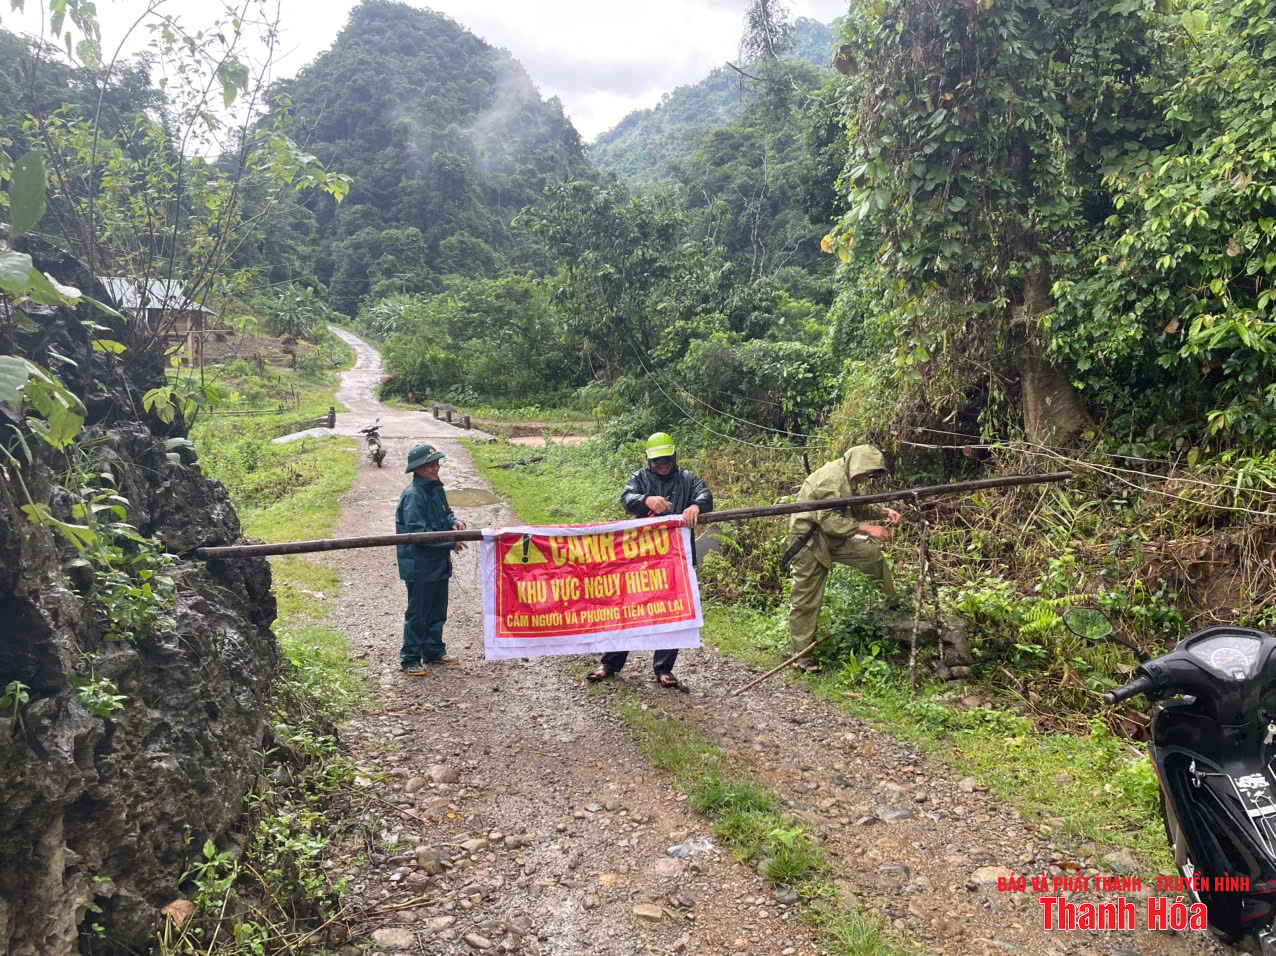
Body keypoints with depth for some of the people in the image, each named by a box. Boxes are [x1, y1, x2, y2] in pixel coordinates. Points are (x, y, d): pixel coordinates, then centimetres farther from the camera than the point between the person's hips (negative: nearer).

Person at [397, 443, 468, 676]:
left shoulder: (436, 488, 7)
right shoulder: (413, 495, -19)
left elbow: (445, 513, 21)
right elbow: (418, 532, -24)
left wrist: (454, 521, -3)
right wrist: (451, 543, -20)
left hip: (438, 563, 8)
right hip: (419, 565, -8)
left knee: (437, 611, 18)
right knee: (418, 613, 1)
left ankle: (434, 652, 32)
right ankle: (410, 659, 12)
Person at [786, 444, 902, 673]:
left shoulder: (848, 479, 9)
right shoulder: (832, 477, -23)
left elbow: (859, 507, 18)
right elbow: (828, 519, -28)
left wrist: (883, 511, 1)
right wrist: (866, 528, -27)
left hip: (832, 539, 9)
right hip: (809, 540, -9)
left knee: (872, 553, 8)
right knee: (806, 600, -3)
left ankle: (892, 602, 23)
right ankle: (801, 657, 5)